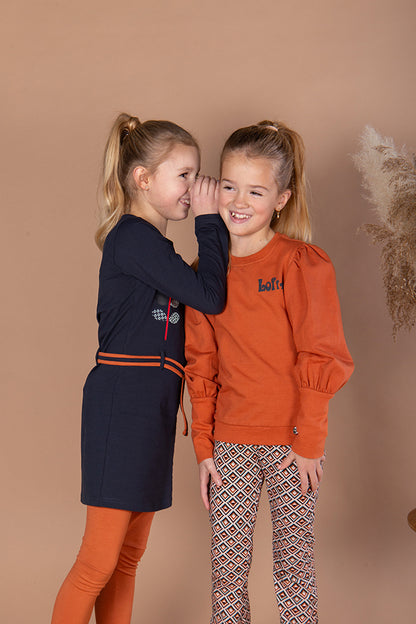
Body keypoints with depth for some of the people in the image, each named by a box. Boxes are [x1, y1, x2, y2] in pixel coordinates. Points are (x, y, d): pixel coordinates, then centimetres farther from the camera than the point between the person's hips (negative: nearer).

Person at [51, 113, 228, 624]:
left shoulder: (150, 244, 18)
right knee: (100, 561, -4)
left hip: (150, 410, 10)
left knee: (128, 554, 14)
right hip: (121, 407, -10)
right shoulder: (132, 237, -13)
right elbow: (209, 296, -17)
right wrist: (209, 221, -8)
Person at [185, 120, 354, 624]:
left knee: (294, 560, 8)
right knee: (226, 562, 9)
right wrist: (204, 447, 5)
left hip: (292, 442, -3)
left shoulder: (303, 265, -9)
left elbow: (322, 360, -9)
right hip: (230, 443, 4)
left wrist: (308, 441, -9)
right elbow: (201, 365, 7)